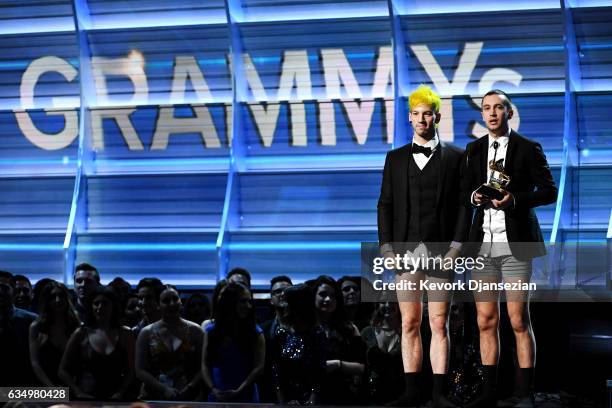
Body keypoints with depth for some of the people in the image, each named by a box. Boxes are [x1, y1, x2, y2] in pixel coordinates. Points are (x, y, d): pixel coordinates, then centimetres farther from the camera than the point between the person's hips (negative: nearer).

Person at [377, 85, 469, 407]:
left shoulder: (454, 157, 5)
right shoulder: (395, 159, 12)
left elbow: (463, 205, 1)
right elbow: (385, 206, 10)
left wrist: (456, 246, -8)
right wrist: (387, 248, -1)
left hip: (441, 252, -2)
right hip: (406, 251, 2)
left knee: (439, 325, -1)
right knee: (409, 324, 4)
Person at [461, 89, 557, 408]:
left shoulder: (528, 149, -1)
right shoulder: (475, 149, 13)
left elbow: (549, 190, -2)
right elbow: (465, 190, 17)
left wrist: (515, 199, -17)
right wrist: (475, 197, -6)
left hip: (515, 244, -4)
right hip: (483, 244, 4)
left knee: (519, 321, -3)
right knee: (486, 321, 5)